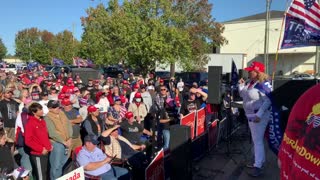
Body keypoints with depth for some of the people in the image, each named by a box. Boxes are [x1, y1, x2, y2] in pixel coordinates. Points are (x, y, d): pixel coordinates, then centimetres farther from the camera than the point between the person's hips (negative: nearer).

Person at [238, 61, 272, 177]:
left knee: (257, 140, -5)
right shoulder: (250, 83, 7)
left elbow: (268, 101, -25)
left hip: (259, 115, -9)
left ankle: (258, 167, 4)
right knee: (256, 140, 19)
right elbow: (243, 95, 18)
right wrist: (241, 85, 4)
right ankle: (260, 161, 34)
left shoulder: (263, 84, -20)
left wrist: (259, 115, -30)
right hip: (251, 115, 9)